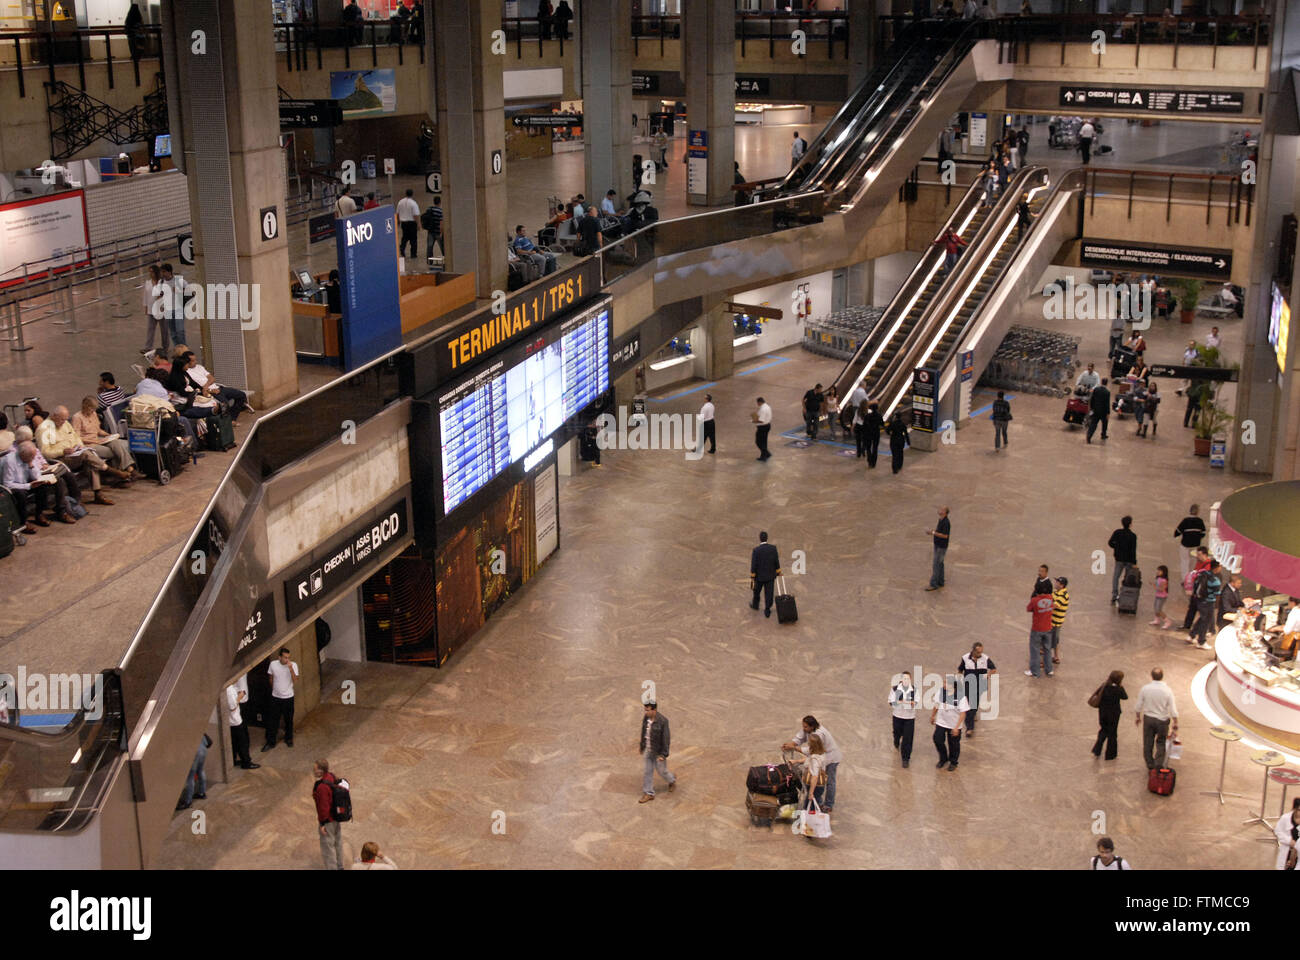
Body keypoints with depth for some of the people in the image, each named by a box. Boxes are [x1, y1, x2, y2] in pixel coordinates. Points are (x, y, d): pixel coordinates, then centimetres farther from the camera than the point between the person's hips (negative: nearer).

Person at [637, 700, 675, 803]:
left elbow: (666, 738, -21)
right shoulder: (646, 717, -7)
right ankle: (649, 793, 23)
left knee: (661, 770, 12)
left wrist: (663, 754, -19)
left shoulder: (662, 721, -26)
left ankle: (672, 780, 43)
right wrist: (642, 745, 16)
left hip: (658, 751, -6)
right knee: (648, 771, 11)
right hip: (648, 750, 6)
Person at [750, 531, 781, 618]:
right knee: (768, 594, 15)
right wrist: (778, 573, 10)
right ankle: (767, 611, 23)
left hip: (759, 576, -2)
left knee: (757, 591, 24)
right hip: (770, 576, 2)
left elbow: (753, 565, -18)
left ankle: (755, 605, 46)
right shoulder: (773, 548, -14)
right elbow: (776, 563, -5)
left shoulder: (756, 550, -24)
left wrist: (752, 578, -8)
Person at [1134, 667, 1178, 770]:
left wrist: (1138, 717, 16)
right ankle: (1158, 764, 11)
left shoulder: (1145, 689, -11)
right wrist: (1175, 726, -3)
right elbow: (1173, 711, -12)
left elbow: (1138, 706, -2)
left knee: (1148, 744, 15)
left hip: (1148, 718, 1)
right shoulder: (1167, 690, -14)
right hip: (1162, 719, -1)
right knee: (1161, 743, 16)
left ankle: (1150, 765, 24)